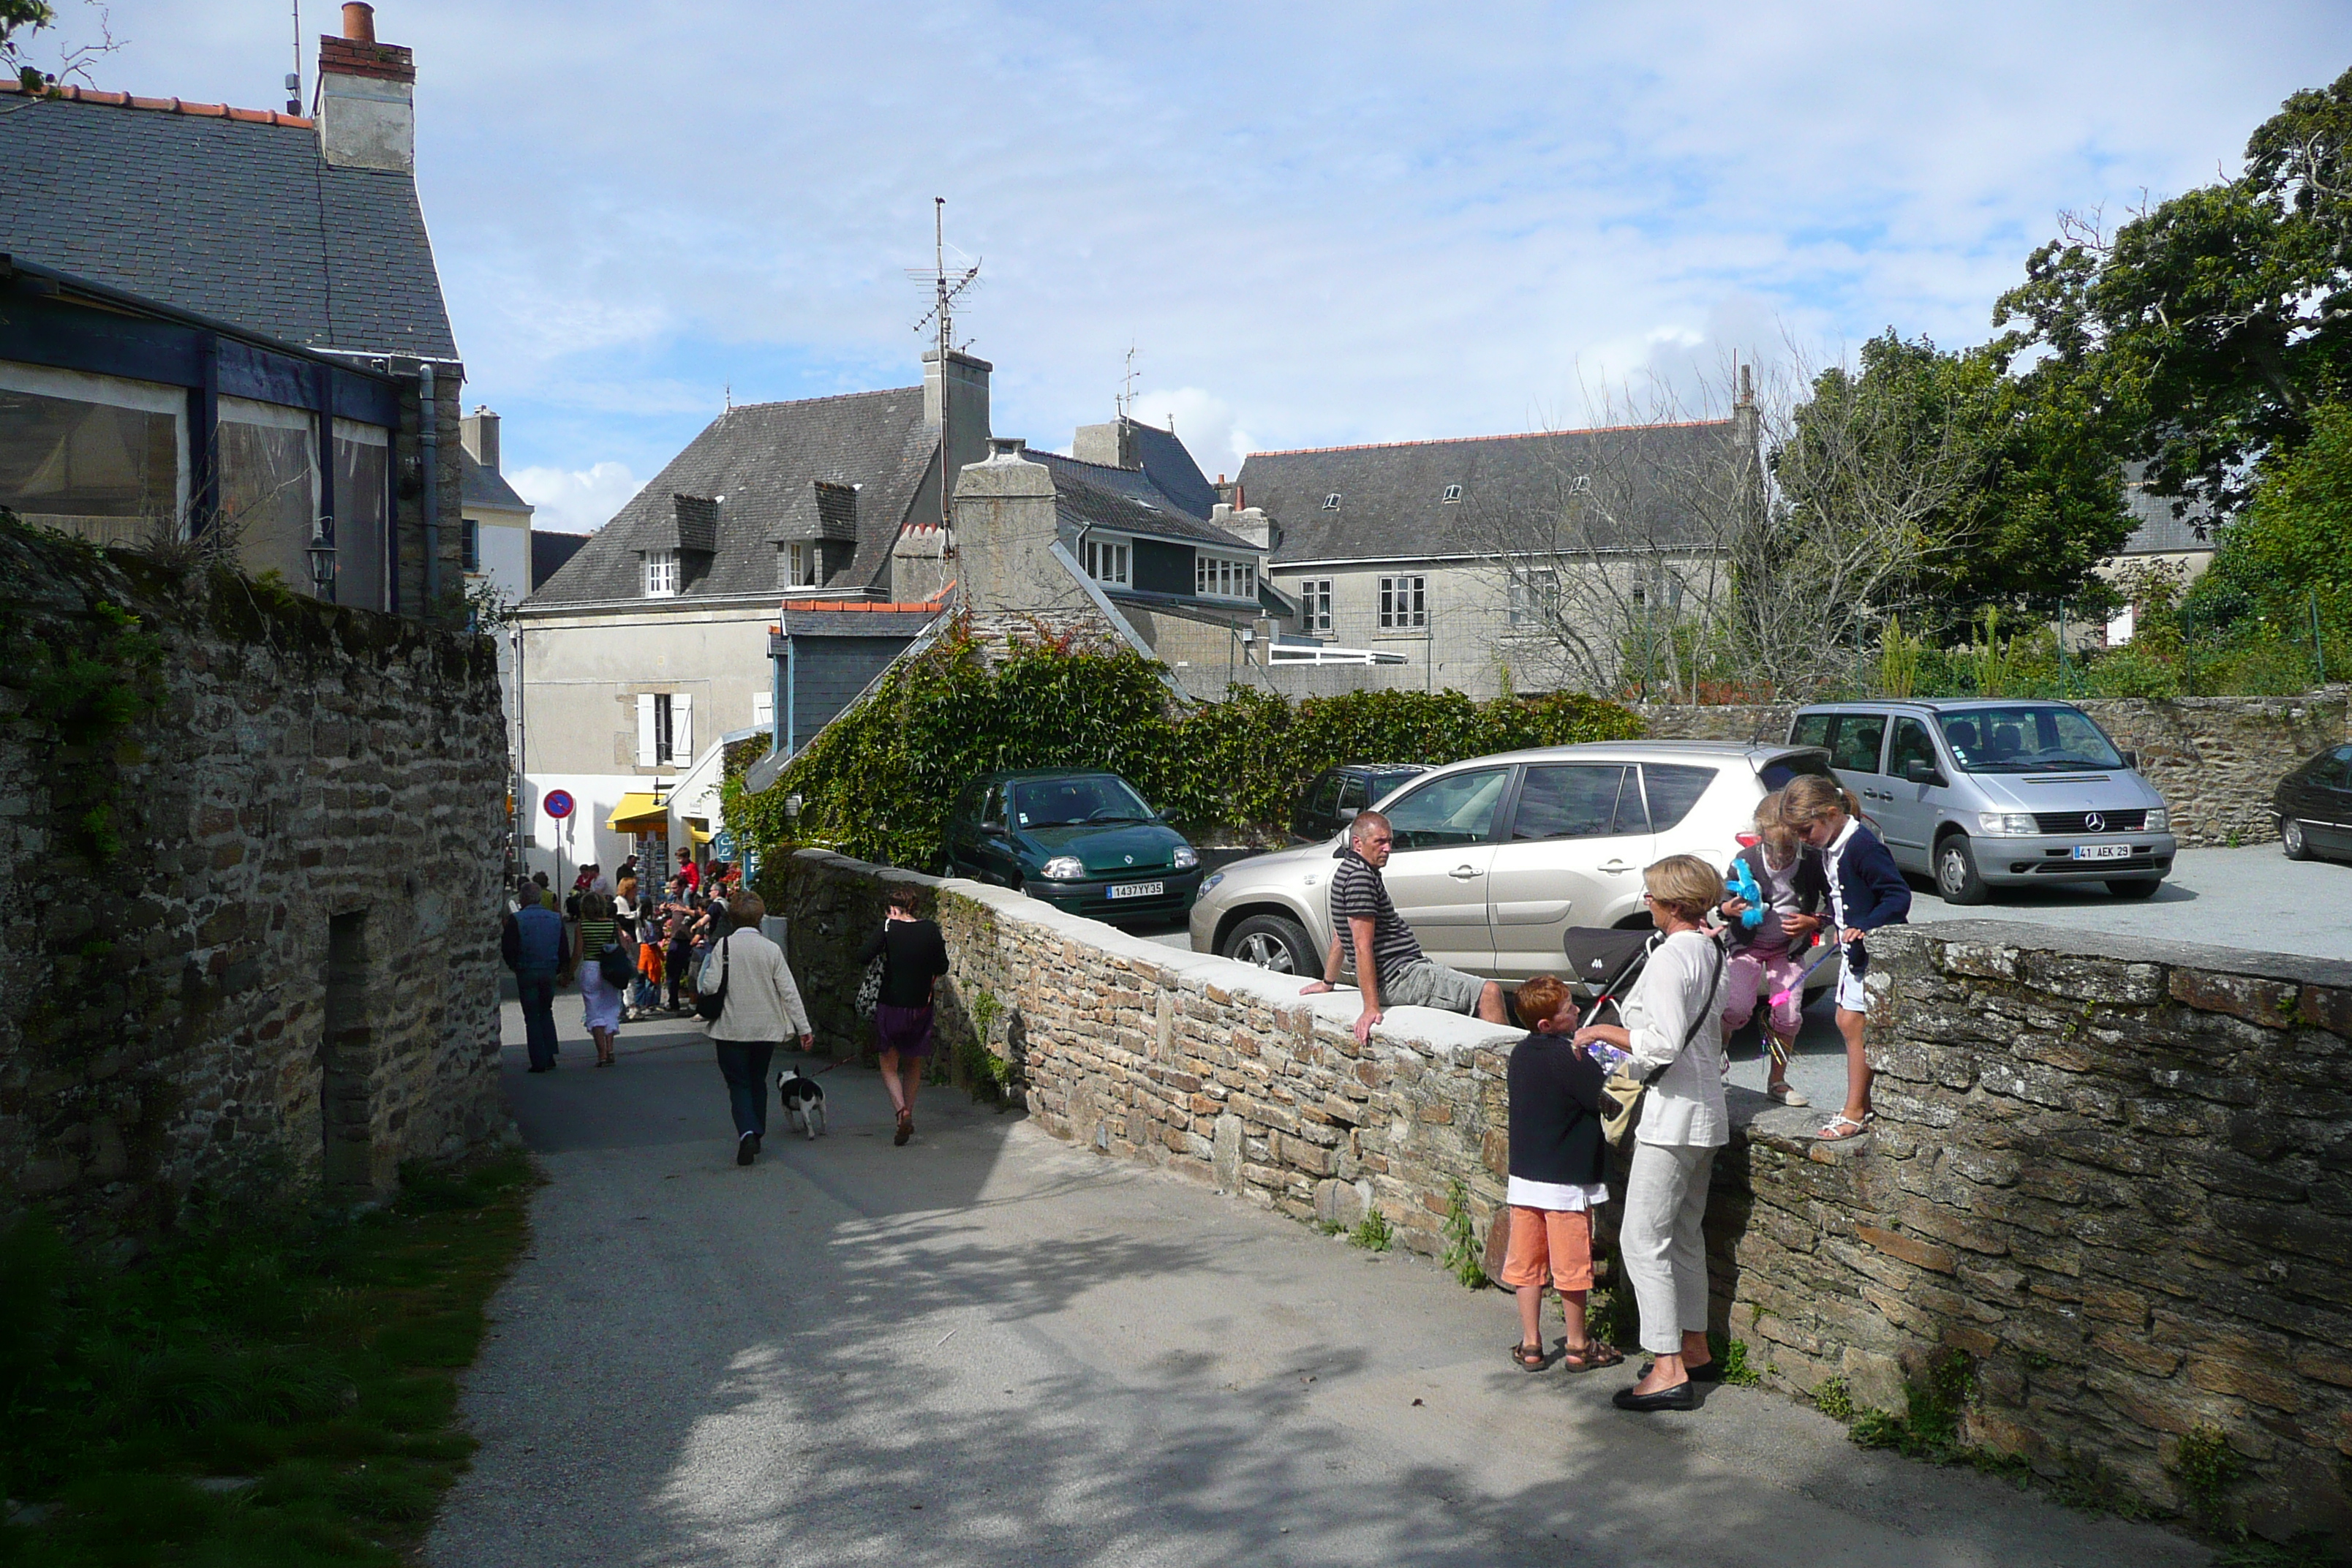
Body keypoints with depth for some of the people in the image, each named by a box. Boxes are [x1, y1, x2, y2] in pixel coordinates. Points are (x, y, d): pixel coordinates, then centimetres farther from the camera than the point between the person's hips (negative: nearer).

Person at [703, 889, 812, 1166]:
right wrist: (804, 1028, 0)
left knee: (738, 1083, 2)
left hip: (732, 1029, -2)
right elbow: (789, 991, -4)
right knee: (758, 1081, 18)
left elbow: (712, 986, -12)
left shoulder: (724, 947, -9)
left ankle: (747, 1133, -20)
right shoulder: (772, 949, -4)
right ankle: (756, 1136, 25)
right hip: (766, 1028, 2)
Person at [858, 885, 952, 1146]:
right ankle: (909, 1116, 22)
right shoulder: (931, 929, -2)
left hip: (891, 1006, -3)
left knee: (889, 1066, 9)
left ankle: (902, 1110, -14)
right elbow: (942, 968, 3)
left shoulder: (889, 928, -11)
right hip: (921, 1006, 3)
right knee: (914, 1065, 20)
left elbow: (863, 957, -16)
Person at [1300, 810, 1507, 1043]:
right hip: (1400, 976, -11)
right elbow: (1362, 947, -23)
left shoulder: (1349, 871, 17)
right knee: (1490, 993, -20)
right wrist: (1371, 1008, -26)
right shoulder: (1360, 877, -16)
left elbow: (1339, 937, 24)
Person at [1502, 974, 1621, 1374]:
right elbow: (1605, 1097, -16)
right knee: (1571, 1265, 7)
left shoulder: (1521, 1053, 4)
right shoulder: (1569, 1058, -19)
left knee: (1526, 1263, 11)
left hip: (1523, 1175, 6)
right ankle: (1578, 1347, 19)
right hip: (1567, 1179, -6)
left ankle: (1530, 1345, 18)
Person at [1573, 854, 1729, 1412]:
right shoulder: (1710, 951, 9)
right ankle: (1695, 1350, 28)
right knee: (1684, 1235, 19)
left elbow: (1661, 1045, -25)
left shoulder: (1670, 957, -19)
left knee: (1643, 1238, -5)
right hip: (1706, 1110, 10)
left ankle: (1668, 1370, -4)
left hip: (1673, 1114, -10)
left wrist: (1605, 1032, -11)